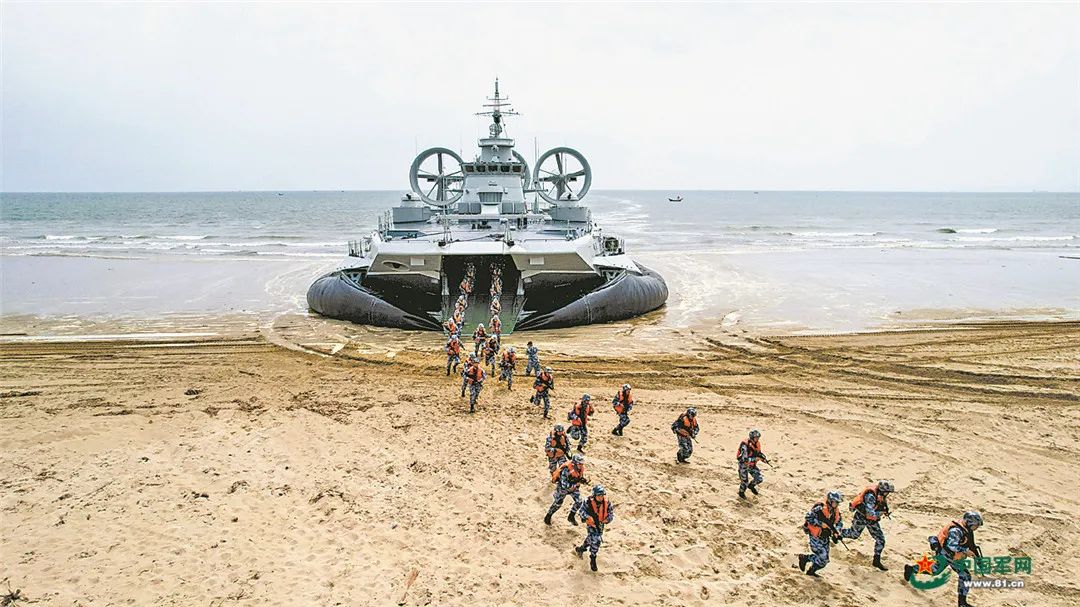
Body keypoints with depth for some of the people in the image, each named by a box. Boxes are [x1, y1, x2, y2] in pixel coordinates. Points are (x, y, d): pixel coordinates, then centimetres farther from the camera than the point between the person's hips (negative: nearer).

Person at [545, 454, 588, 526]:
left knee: (579, 501, -7)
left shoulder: (581, 468, -18)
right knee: (557, 503, 8)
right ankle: (548, 516, 34)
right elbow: (564, 485, -39)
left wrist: (584, 480, -21)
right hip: (562, 487, -5)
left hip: (573, 487, 5)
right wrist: (577, 483, -40)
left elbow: (580, 477, 2)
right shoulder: (566, 470, -39)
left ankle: (571, 517, 17)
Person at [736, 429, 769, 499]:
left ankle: (751, 486, 30)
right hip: (744, 464, -6)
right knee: (744, 481, 3)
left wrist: (764, 458, -9)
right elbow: (744, 459, -35)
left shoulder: (757, 444, -9)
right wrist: (755, 459, -41)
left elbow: (759, 453, 9)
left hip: (752, 465, 6)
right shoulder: (745, 445, -31)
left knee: (759, 478, -2)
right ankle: (741, 492, 34)